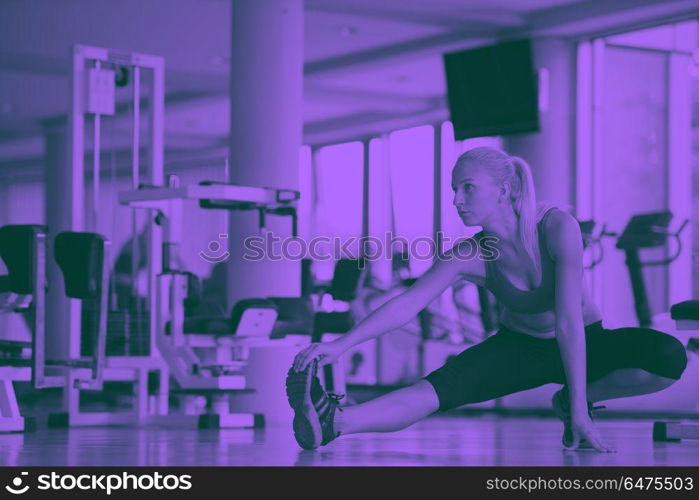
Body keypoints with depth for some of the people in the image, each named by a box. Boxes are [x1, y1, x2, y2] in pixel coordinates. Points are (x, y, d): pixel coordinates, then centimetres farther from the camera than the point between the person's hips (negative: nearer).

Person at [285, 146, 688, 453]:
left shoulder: (558, 227, -28)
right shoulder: (469, 256, -18)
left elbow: (569, 320, -33)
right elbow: (407, 304, -27)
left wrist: (579, 411, -35)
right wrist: (341, 345, -41)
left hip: (585, 344, -1)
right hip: (520, 348, 1)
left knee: (671, 358, -30)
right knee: (441, 386, -27)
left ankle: (577, 400, -10)